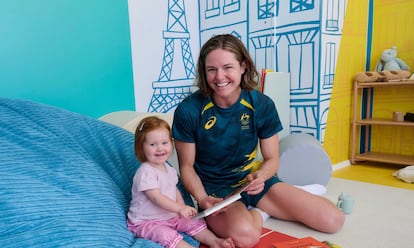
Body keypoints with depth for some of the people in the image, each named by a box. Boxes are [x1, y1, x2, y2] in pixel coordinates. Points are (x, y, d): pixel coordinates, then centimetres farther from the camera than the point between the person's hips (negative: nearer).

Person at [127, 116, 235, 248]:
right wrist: (180, 208, -38)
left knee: (195, 222, 3)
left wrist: (183, 210, -1)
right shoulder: (145, 172, -24)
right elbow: (156, 197, -30)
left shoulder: (169, 169, 5)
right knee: (168, 235, -31)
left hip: (171, 215, 9)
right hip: (146, 222, -8)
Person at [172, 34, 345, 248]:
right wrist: (202, 199, -22)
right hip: (215, 189, -2)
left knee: (334, 220, -5)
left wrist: (260, 177, -22)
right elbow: (187, 166, -6)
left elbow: (271, 159, 0)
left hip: (254, 180, 3)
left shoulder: (262, 105, -9)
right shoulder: (188, 111, -16)